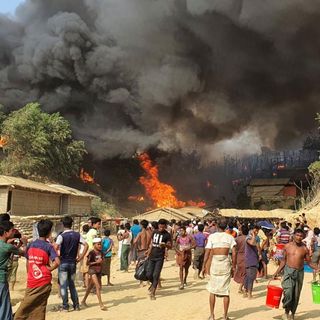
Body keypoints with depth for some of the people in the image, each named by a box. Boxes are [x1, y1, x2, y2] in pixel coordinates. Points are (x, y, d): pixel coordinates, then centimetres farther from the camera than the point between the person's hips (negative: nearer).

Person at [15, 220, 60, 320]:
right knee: (39, 310, 5)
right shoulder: (48, 246, -8)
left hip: (31, 283, 2)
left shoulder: (30, 245, 4)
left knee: (22, 311, 7)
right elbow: (57, 262, -21)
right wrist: (49, 269, -4)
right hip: (44, 283, -2)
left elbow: (28, 263, 12)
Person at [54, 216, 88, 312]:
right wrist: (81, 257, 0)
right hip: (73, 262, 4)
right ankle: (76, 305, 16)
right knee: (72, 284, 17)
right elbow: (86, 245, -4)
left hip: (63, 263, -4)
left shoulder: (62, 236, -11)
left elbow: (56, 247, -26)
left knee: (63, 285, 5)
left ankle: (65, 306, 7)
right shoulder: (77, 235, 2)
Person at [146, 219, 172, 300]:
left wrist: (165, 245, -28)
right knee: (149, 274, 4)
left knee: (156, 275, -5)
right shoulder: (155, 232, 7)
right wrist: (149, 251, 17)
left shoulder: (167, 235, -7)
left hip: (160, 258, -4)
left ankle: (152, 293, 4)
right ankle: (153, 284, 35)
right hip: (152, 257, 4)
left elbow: (170, 246, -7)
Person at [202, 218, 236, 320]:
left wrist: (204, 266, 2)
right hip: (226, 263, 1)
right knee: (226, 291, 8)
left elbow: (207, 252, -4)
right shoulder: (230, 237, 2)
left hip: (214, 263, 0)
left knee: (212, 290, 12)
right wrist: (233, 266, 4)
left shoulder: (212, 236, 0)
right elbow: (233, 253, -4)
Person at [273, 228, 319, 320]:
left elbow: (309, 262, 4)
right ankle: (286, 312, 7)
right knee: (288, 293, -15)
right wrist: (277, 272, 6)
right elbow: (284, 260, 8)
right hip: (288, 271, -1)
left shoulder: (304, 249, 1)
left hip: (299, 272, 1)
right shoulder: (287, 246, 1)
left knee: (296, 295, 8)